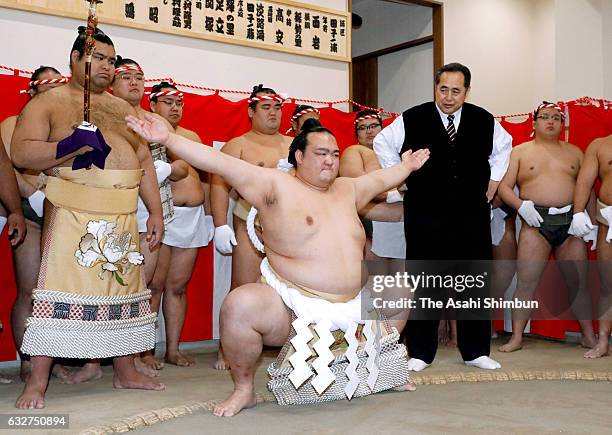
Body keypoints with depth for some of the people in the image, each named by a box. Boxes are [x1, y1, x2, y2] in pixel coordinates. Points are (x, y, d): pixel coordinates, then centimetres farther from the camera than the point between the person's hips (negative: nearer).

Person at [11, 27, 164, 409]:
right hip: (72, 211, -5)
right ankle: (37, 382, 0)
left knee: (124, 287, 8)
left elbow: (145, 161, 17)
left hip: (123, 215, 5)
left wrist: (155, 211, 9)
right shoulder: (47, 103, 4)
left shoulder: (123, 108, 19)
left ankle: (126, 371, 19)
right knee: (59, 289, -8)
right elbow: (21, 153, -8)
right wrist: (71, 146, -23)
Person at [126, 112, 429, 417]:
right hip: (290, 310, -6)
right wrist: (168, 139, -21)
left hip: (350, 309, 7)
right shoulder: (277, 185, -5)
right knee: (239, 306, -34)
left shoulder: (347, 189, 15)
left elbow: (380, 178, 35)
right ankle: (244, 389, -9)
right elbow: (222, 164, -13)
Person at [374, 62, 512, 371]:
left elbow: (504, 145, 25)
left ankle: (476, 351, 18)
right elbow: (382, 142, 11)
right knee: (424, 285, 2)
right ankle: (421, 352, 13)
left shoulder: (484, 121, 6)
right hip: (425, 217, -2)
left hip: (472, 217, 2)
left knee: (474, 283, 6)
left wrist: (493, 180, 17)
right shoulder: (412, 120, -2)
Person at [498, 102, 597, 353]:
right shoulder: (520, 151, 9)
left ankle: (589, 336, 18)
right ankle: (516, 338, -2)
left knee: (578, 283, 7)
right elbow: (504, 186, 2)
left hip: (570, 221, 3)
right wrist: (521, 205, -15)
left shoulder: (574, 151, 16)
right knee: (526, 283, -7)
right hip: (536, 222, -2)